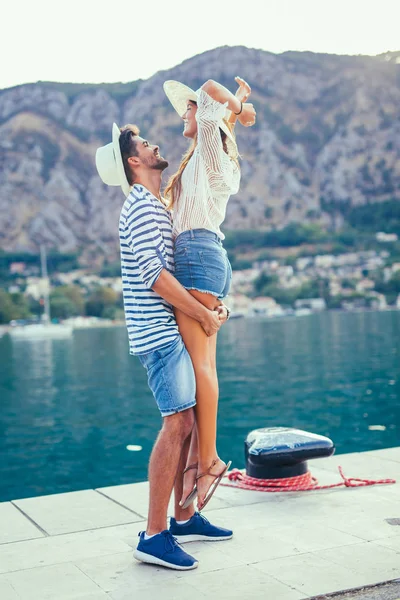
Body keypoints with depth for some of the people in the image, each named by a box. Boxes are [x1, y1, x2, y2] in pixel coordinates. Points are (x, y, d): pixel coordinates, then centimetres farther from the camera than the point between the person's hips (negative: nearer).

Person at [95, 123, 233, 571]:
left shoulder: (156, 205, 21)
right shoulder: (141, 206, -10)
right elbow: (152, 273, -21)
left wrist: (211, 308, 14)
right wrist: (204, 315, -15)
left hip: (172, 330, 9)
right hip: (159, 333, -9)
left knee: (187, 421, 10)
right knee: (177, 423, -12)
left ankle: (184, 519, 19)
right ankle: (153, 537, -8)